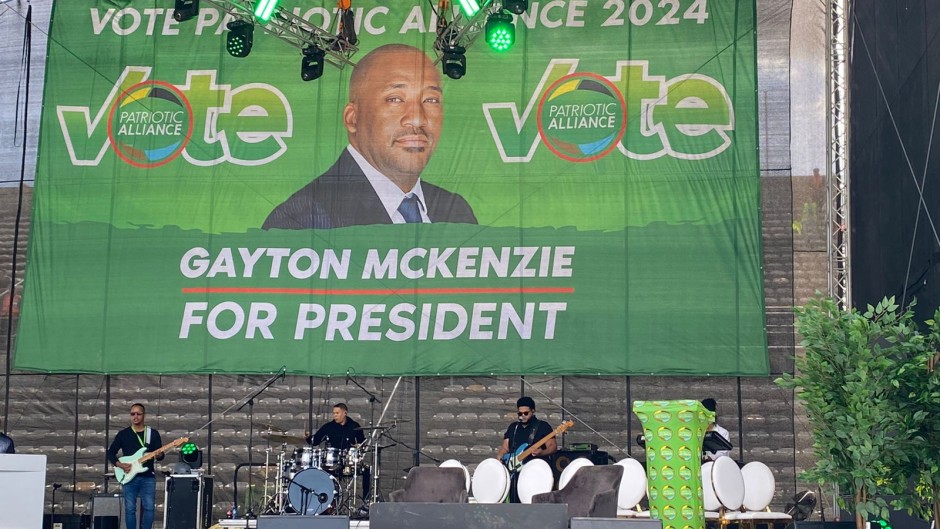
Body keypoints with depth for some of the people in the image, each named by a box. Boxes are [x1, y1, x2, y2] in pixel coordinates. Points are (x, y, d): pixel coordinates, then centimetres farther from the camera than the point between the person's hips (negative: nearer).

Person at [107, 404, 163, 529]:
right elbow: (110, 453, 9)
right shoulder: (123, 434, 6)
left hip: (148, 477, 0)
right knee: (130, 509, 0)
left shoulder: (153, 433, 6)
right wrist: (120, 465, -7)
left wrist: (158, 455, -20)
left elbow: (160, 455, 4)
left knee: (149, 508, -7)